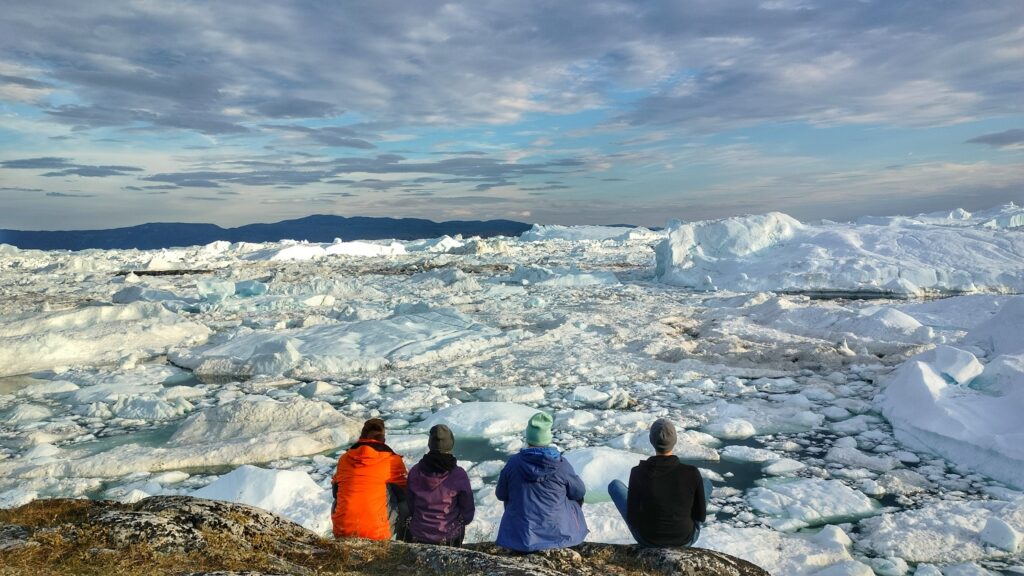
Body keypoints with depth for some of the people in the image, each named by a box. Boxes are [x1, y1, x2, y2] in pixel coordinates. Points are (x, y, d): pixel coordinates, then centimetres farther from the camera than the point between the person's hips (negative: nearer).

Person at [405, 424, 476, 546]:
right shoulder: (459, 475, -17)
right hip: (449, 539, -2)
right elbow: (468, 510, -6)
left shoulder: (415, 471, -11)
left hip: (417, 536, 2)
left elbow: (410, 505, 1)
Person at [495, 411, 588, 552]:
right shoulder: (561, 465, -14)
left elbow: (500, 495, 1)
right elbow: (580, 492, 1)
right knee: (575, 498, 26)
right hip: (559, 535, -1)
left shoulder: (513, 463, -12)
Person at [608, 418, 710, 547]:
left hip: (648, 540, 0)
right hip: (685, 539, 1)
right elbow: (701, 515, -11)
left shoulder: (638, 473, -27)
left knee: (614, 485, 21)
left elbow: (632, 518, -17)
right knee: (706, 484, 25)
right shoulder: (692, 473, -25)